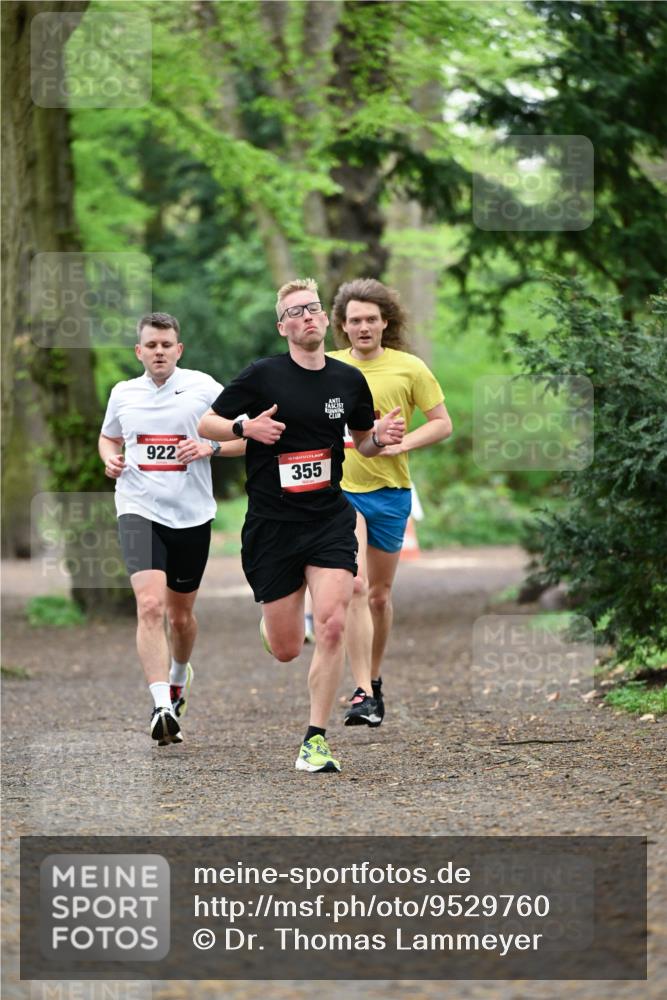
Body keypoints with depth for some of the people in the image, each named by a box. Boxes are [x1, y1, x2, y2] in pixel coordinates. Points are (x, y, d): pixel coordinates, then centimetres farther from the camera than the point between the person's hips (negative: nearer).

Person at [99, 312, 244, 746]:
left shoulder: (203, 387, -2)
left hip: (191, 514, 0)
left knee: (181, 613, 15)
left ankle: (179, 675, 47)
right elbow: (109, 437, 25)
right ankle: (163, 706, -25)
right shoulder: (123, 393, 6)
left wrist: (210, 447, -16)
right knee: (151, 605, -20)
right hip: (139, 510, 0)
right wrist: (110, 459, 3)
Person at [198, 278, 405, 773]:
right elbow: (206, 424, 0)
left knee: (332, 624, -19)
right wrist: (245, 427, -19)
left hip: (330, 518, 2)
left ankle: (316, 739, -7)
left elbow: (363, 441, 20)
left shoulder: (349, 380, 4)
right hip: (271, 523, -2)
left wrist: (381, 437, -4)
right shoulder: (262, 375, -6)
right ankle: (268, 618, 42)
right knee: (286, 650, 2)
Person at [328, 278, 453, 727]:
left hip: (389, 492, 1)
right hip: (339, 489, -1)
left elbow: (442, 423, 1)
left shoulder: (409, 368, -2)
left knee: (379, 594, 12)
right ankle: (363, 694, -21)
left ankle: (375, 679, 33)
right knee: (355, 586, -18)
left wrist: (401, 444, -13)